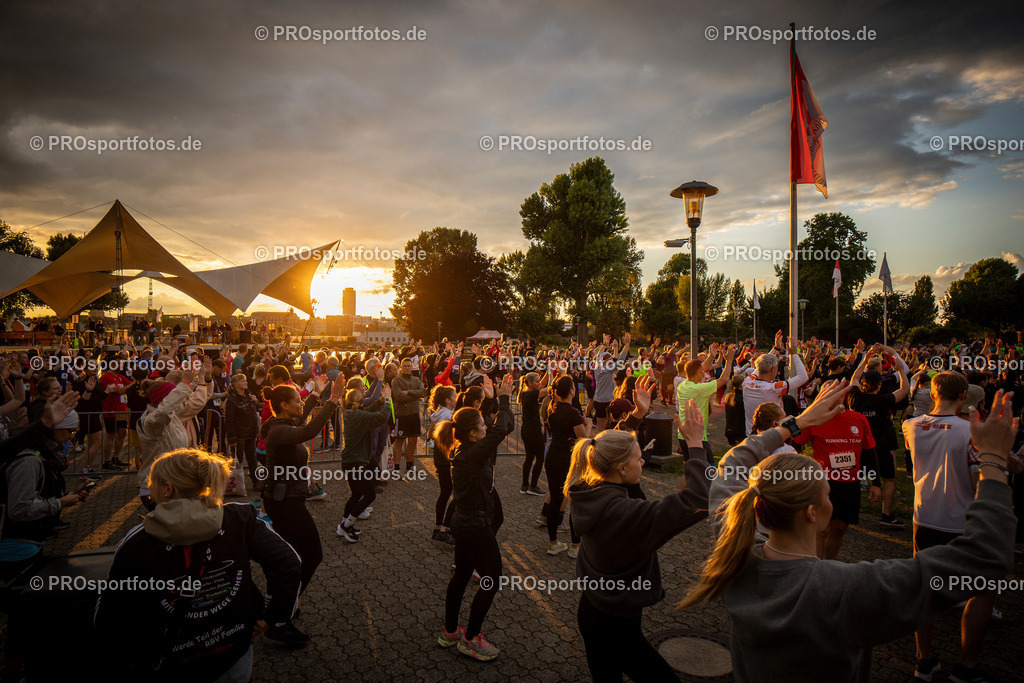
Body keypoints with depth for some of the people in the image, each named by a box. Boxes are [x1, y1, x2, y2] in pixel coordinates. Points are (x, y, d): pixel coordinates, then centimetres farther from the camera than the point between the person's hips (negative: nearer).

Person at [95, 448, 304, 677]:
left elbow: (109, 622, -9)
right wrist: (273, 619, -5)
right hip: (235, 656, 2)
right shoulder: (239, 519, -14)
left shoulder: (136, 544, -16)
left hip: (174, 668, -1)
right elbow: (286, 561, -17)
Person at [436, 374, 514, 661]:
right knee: (491, 579, 6)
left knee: (461, 575, 21)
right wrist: (503, 398, -22)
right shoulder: (469, 455, -25)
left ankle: (449, 631, 36)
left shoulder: (466, 450, 1)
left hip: (465, 524, 10)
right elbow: (500, 431, -34)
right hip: (476, 527, -10)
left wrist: (498, 399, 1)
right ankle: (470, 638, 18)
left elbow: (499, 430, 10)